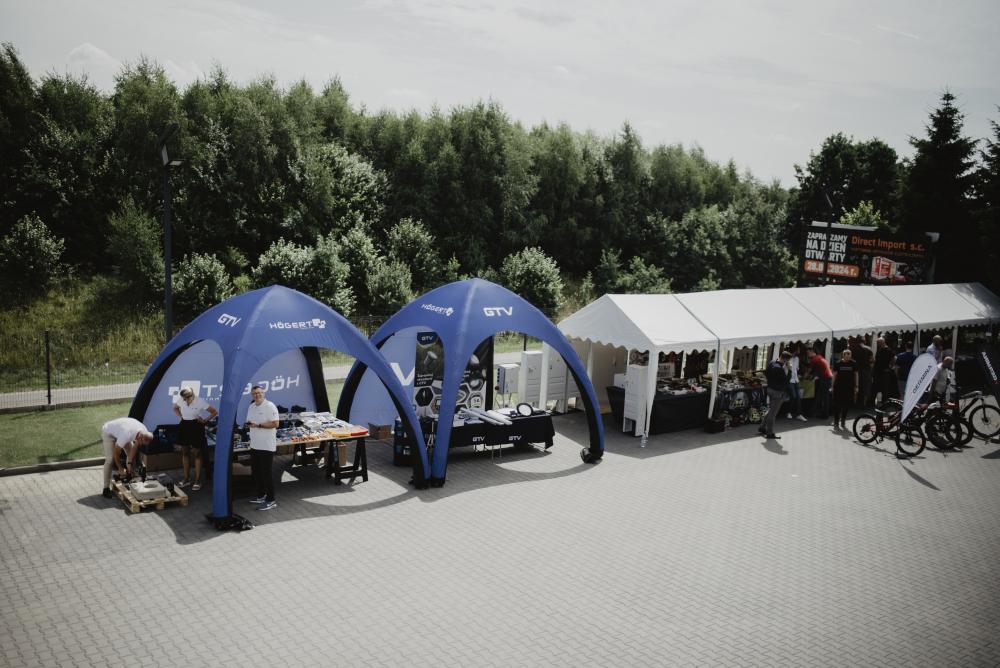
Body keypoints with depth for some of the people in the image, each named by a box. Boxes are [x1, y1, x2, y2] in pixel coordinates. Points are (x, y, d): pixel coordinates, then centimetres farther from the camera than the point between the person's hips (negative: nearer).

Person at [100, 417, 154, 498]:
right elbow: (116, 453, -30)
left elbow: (135, 447, -9)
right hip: (108, 432, -7)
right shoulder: (127, 435, -43)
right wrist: (120, 469, -22)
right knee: (110, 459, -16)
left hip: (119, 430, 7)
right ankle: (106, 488, -11)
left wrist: (129, 463, -12)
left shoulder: (144, 432, -24)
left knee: (131, 455, -1)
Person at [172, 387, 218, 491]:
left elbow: (214, 412, -12)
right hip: (184, 426, 5)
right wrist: (181, 416, 4)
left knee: (197, 454, 0)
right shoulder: (180, 400, -6)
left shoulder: (200, 401, -18)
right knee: (185, 453, 11)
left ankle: (197, 481, 5)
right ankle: (186, 478, 23)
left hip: (196, 427, -5)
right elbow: (175, 408, 17)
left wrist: (205, 421, -11)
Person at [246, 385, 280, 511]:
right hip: (254, 445, 8)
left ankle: (271, 500, 2)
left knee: (266, 473, -5)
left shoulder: (270, 406, -12)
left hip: (266, 446, -8)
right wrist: (249, 424, -4)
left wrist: (258, 425, -22)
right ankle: (261, 495, 30)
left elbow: (275, 424, -19)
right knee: (256, 471, 15)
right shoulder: (251, 407, 12)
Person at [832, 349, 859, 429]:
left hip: (849, 387, 1)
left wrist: (856, 386, 4)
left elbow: (856, 375, 6)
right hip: (838, 387, -1)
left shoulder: (853, 364, 0)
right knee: (837, 405, -2)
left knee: (846, 405, 6)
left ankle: (843, 422, 19)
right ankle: (836, 422, 7)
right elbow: (834, 375, 3)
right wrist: (833, 386, 2)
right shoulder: (838, 364, -3)